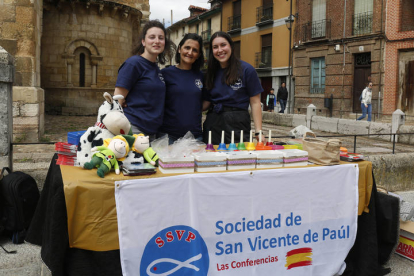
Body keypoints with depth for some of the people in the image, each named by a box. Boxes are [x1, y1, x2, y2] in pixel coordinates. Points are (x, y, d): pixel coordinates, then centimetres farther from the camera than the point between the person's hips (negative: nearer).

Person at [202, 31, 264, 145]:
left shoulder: (246, 69, -3)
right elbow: (206, 102, 10)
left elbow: (255, 102, -4)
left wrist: (258, 131, -10)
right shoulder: (211, 73, 10)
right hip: (213, 123, 4)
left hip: (237, 123, -4)